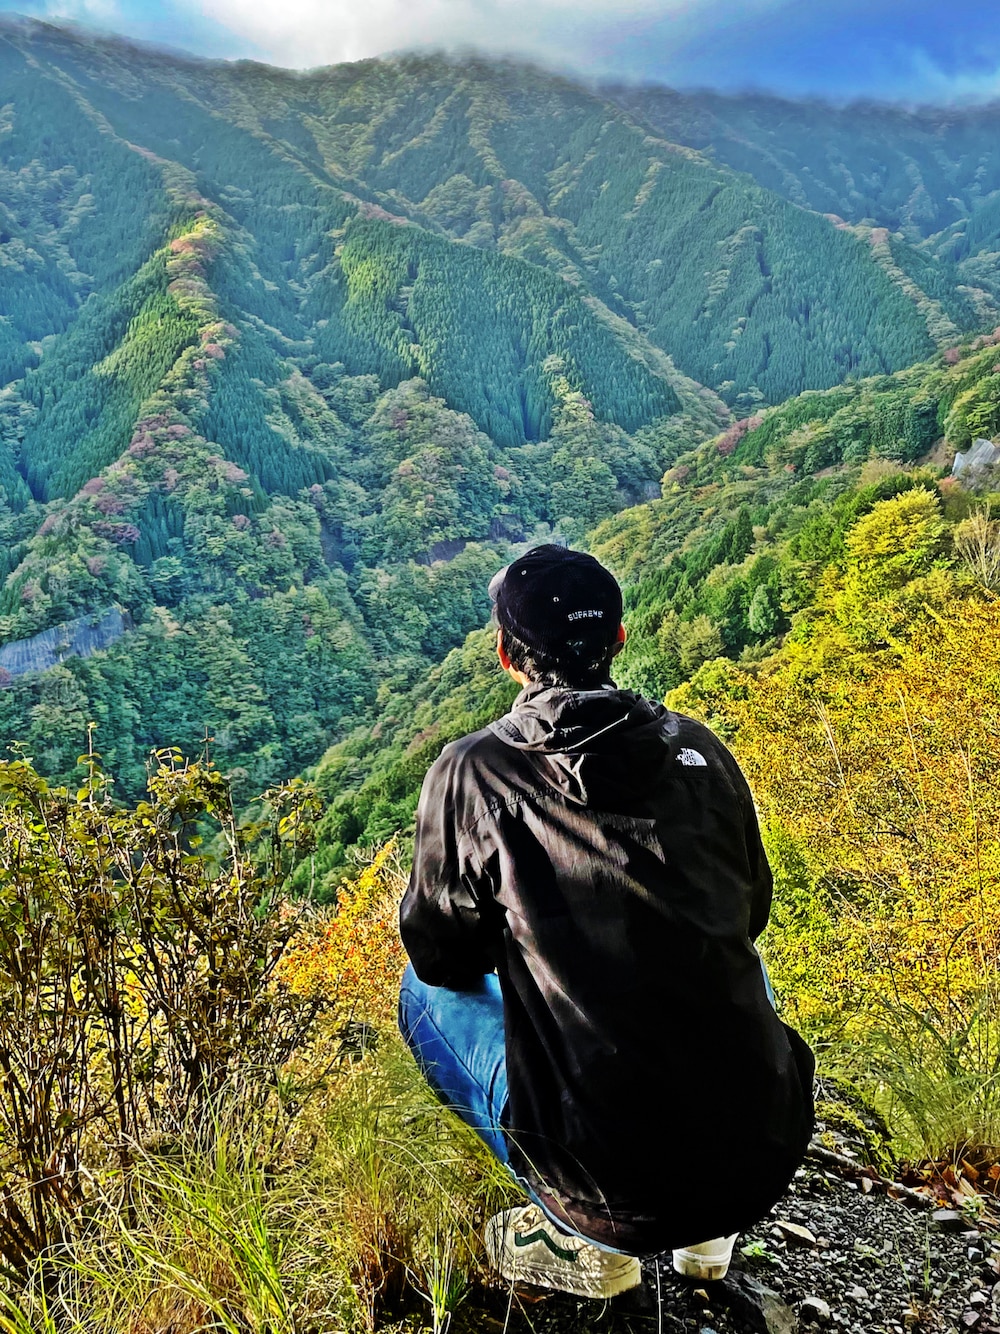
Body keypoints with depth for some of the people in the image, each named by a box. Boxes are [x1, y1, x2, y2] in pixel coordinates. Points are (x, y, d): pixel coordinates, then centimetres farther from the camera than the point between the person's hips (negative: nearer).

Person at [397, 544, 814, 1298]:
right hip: (765, 1156, 4)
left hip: (614, 1185, -3)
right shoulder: (700, 750, 1)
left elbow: (440, 955, 3)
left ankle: (586, 1239, 16)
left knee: (428, 995, 19)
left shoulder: (471, 772, -9)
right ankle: (709, 1230, 26)